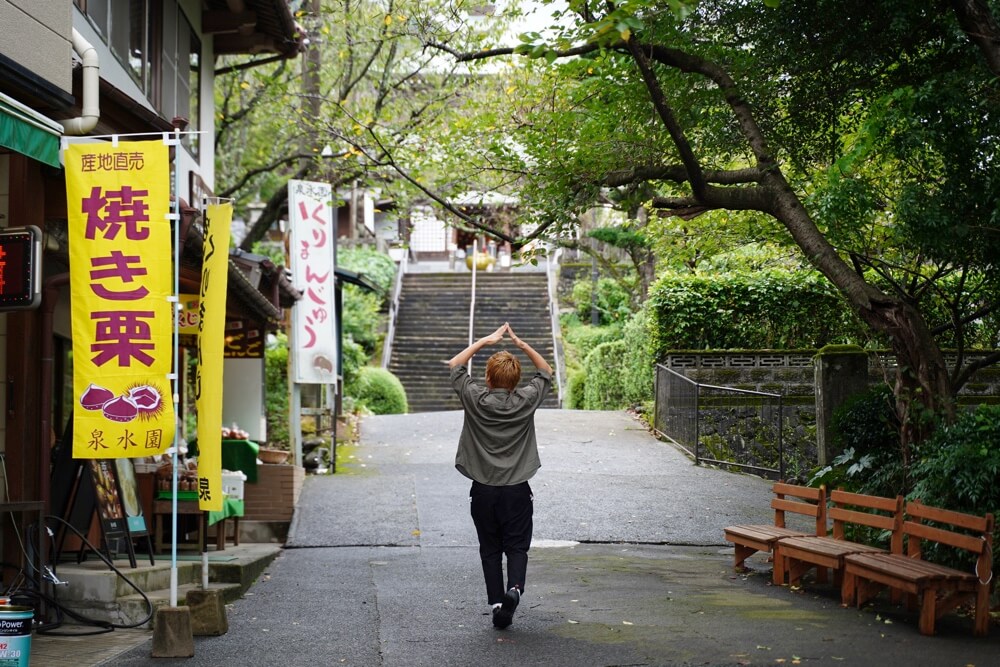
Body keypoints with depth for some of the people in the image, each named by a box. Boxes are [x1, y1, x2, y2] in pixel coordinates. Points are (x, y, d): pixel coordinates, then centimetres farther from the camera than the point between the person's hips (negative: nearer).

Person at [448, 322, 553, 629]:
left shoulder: (475, 399, -8)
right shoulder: (526, 400, -7)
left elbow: (455, 364, 8)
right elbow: (546, 371, 13)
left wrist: (485, 341, 9)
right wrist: (522, 344, 7)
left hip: (483, 490, 0)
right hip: (517, 489, 0)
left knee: (490, 550, 10)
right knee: (517, 546, 6)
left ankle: (497, 603, 5)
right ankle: (514, 587, -19)